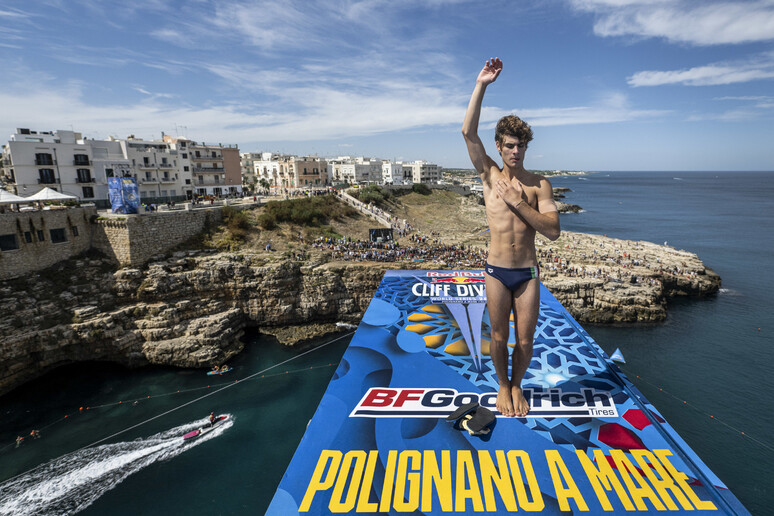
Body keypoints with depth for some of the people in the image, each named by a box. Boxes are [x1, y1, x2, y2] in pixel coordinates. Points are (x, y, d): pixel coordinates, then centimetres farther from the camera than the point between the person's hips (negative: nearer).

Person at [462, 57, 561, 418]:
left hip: (528, 273, 1)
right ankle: (503, 386, 36)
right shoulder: (489, 176, 2)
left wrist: (517, 202, -15)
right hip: (496, 271, 0)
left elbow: (553, 231, -9)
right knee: (499, 338, 11)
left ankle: (517, 386, 36)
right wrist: (481, 85, -12)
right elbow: (468, 132, -10)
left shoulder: (539, 184, 2)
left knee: (525, 341, 9)